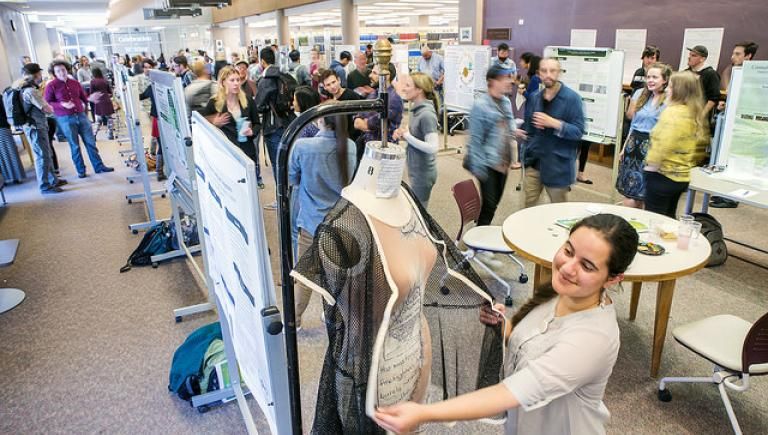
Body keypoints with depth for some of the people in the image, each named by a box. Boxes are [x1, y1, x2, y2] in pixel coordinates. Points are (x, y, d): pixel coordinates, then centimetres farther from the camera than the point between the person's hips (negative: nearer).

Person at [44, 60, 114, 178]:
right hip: (65, 119, -4)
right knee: (74, 145, 4)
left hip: (81, 116, 4)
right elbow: (47, 103, -5)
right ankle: (81, 170, 14)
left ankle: (99, 166, 13)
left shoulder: (75, 83, 7)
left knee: (90, 142, 6)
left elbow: (83, 97, 22)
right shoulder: (51, 86, -5)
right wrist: (62, 104, -18)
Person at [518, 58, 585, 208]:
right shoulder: (534, 98, 5)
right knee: (529, 206, 13)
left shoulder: (572, 98, -11)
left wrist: (554, 123, -26)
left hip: (558, 164, -4)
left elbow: (579, 131, -15)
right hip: (534, 161, 5)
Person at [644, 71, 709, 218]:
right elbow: (699, 143, 12)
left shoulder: (673, 112, -17)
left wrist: (651, 166, -11)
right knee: (668, 217, 20)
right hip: (682, 175, 9)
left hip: (663, 174, -9)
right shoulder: (696, 113, 8)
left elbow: (663, 145, -23)